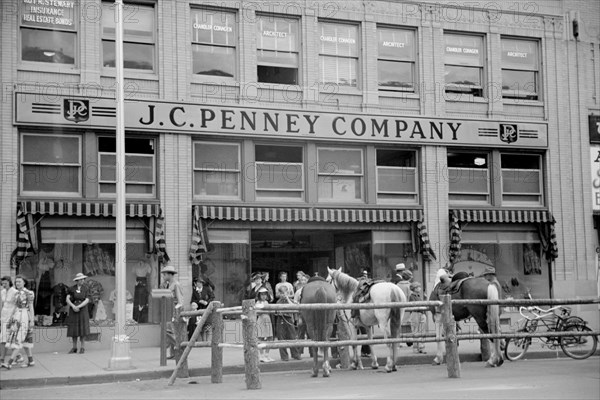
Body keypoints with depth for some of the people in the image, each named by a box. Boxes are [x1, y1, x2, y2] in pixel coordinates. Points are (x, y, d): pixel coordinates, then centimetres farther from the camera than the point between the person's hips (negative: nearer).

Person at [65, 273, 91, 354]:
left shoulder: (86, 288, 0)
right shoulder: (71, 289, 1)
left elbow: (87, 300, -8)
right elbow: (67, 299, -7)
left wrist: (78, 307, -18)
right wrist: (73, 306, -23)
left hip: (82, 310, -1)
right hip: (73, 311, 1)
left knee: (82, 328, -5)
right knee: (73, 329, 1)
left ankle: (82, 347, 3)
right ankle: (74, 347, 9)